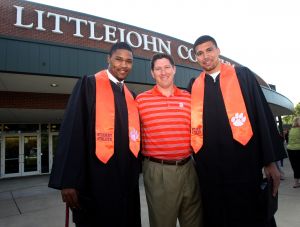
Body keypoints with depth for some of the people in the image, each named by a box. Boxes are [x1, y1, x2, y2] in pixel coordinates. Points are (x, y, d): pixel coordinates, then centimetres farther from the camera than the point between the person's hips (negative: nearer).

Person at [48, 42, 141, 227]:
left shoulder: (130, 96, 12)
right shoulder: (89, 84, -5)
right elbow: (73, 130, -12)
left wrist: (135, 172, 11)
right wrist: (68, 181, -16)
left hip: (127, 180, 6)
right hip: (95, 180, -5)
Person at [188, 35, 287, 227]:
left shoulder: (243, 75, 3)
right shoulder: (193, 86, 8)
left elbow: (263, 116, 0)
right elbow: (190, 124, 9)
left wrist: (270, 160, -3)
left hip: (244, 163, -1)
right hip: (208, 168, 2)